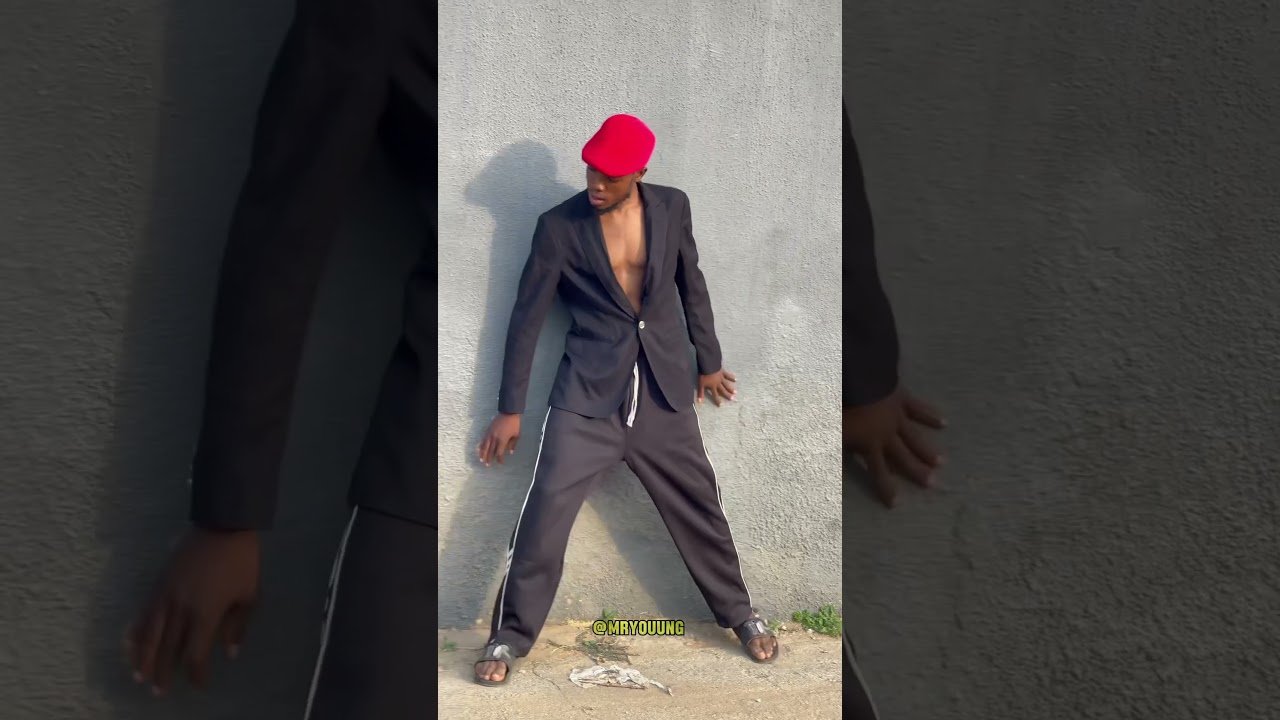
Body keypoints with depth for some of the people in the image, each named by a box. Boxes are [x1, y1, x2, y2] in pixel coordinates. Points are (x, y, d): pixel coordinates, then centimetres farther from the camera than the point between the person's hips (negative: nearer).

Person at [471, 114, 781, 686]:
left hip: (663, 389, 2)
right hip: (588, 390, -2)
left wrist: (709, 361, 19)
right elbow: (527, 317, -2)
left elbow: (692, 285, 13)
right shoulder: (558, 226, -6)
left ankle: (739, 614, 32)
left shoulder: (673, 207, 0)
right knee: (545, 509, -9)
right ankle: (510, 636, 10)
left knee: (699, 505, 10)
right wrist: (510, 408, -1)